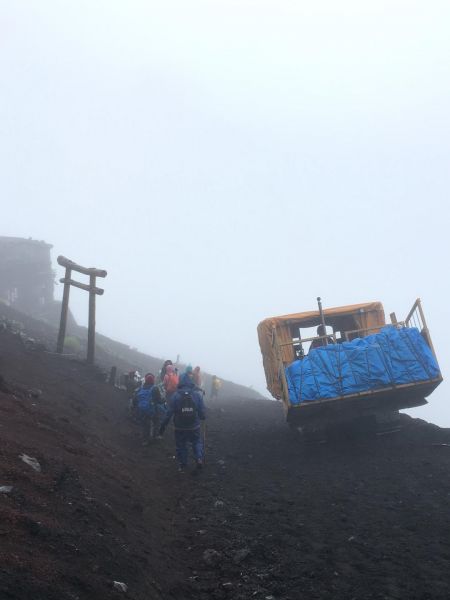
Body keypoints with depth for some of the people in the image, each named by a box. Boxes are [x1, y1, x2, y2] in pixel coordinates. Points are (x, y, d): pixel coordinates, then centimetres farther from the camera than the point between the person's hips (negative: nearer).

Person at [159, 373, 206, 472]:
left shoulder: (176, 395, -11)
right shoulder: (197, 395, -9)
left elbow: (170, 412, -11)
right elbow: (202, 411, -6)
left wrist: (163, 425, -4)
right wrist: (202, 417, 17)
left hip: (180, 427, -1)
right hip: (194, 426, 1)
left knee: (181, 445, 15)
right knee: (197, 442, 20)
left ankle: (182, 465, 19)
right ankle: (199, 459, 0)